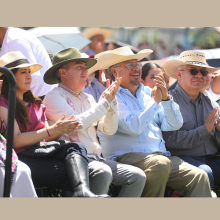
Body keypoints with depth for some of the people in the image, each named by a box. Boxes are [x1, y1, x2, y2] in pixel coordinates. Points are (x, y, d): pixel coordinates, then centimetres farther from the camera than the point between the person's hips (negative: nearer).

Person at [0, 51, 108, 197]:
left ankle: (82, 192, -52)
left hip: (42, 155, 6)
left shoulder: (36, 104, 29)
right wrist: (52, 130, -11)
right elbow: (16, 140, -9)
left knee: (77, 148, -26)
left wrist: (62, 129, -3)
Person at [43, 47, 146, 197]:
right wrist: (104, 102, -8)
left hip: (96, 159, 8)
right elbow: (77, 123, -16)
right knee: (103, 172, -36)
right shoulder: (54, 97, -1)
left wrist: (111, 100, 3)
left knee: (138, 176, -9)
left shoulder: (87, 99, 21)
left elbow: (109, 129, 17)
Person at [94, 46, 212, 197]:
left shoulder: (148, 94, 21)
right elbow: (133, 127, -14)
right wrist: (154, 101, -3)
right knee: (161, 163, -36)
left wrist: (166, 98, -2)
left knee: (199, 176, -17)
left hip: (161, 155, 6)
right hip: (127, 157, -6)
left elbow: (175, 125, 14)